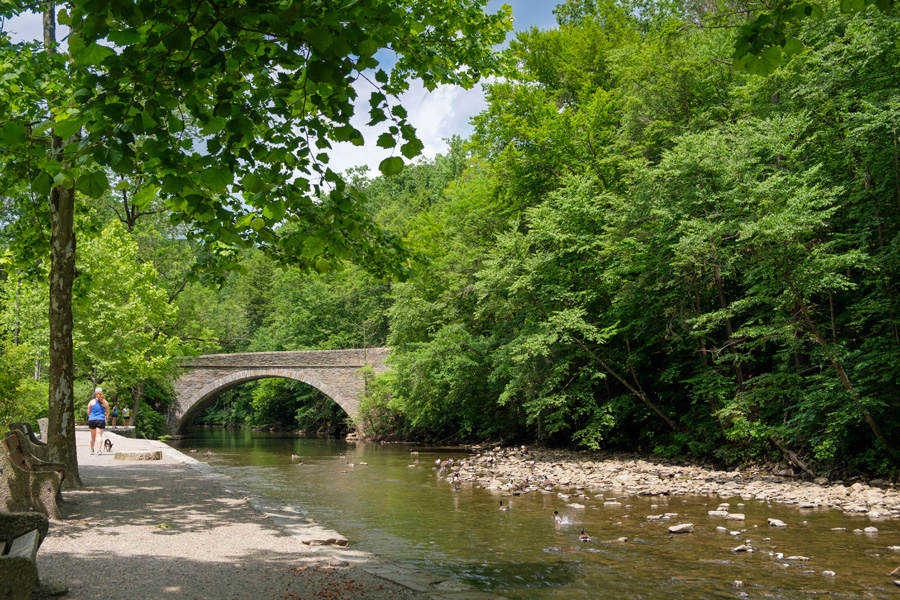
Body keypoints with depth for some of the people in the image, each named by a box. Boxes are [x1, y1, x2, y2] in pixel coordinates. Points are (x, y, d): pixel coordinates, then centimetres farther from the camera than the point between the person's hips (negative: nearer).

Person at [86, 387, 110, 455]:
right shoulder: (105, 402, 2)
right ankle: (99, 450, -15)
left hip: (92, 420, 1)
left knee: (93, 436, 14)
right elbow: (107, 412, 10)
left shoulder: (91, 402, 2)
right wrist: (106, 418, 30)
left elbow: (88, 412, 7)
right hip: (101, 420, -1)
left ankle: (92, 450, 26)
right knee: (99, 435, -3)